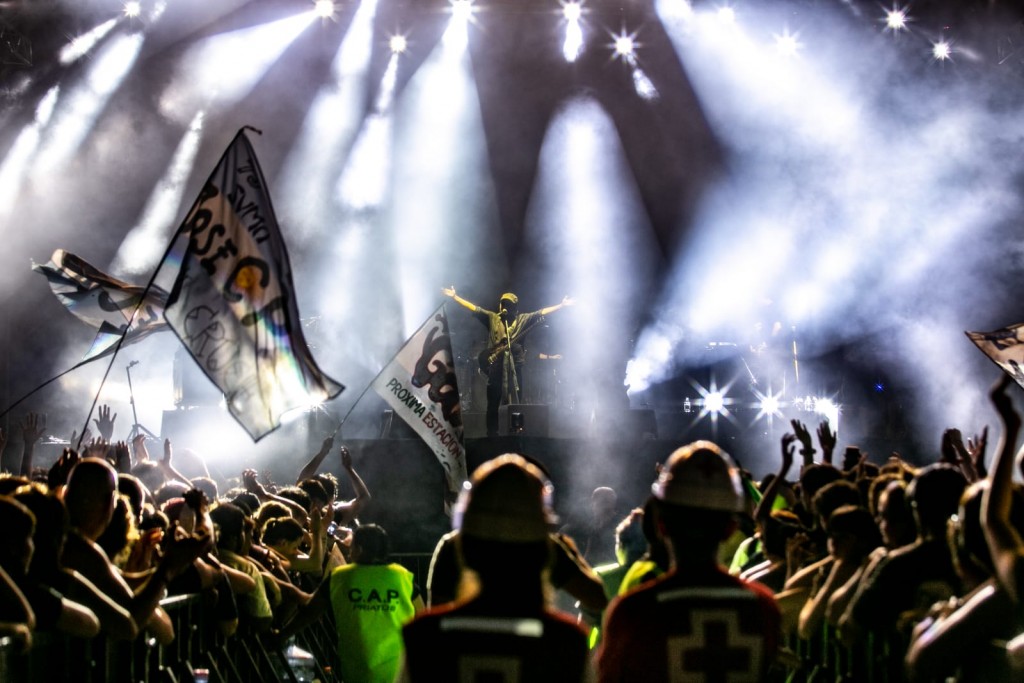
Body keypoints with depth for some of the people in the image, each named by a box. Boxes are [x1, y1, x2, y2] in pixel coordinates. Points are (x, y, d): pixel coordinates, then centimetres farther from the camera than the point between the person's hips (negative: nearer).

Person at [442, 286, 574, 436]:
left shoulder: (523, 319, 9)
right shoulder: (492, 318, 9)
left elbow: (543, 312, 4)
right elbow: (473, 308, 5)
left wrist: (562, 305, -3)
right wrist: (454, 296, -2)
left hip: (514, 366, 0)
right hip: (495, 365, 0)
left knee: (515, 404, 2)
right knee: (493, 403, 3)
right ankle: (492, 434, 10)